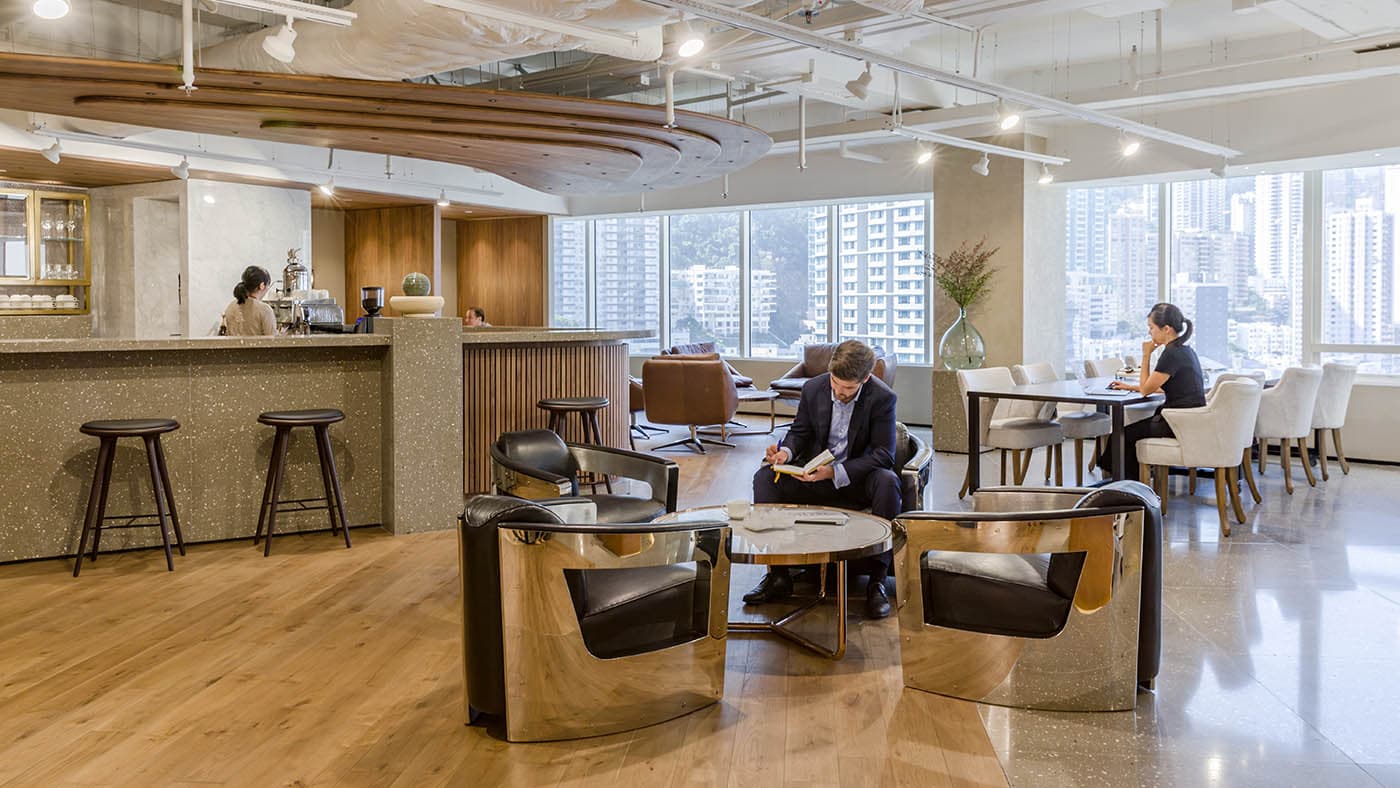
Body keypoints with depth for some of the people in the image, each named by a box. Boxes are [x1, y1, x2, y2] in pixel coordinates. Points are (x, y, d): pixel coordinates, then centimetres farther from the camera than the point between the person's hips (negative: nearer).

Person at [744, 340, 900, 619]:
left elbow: (884, 454, -18)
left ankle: (877, 581, -29)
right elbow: (800, 432, 9)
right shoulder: (813, 388, -4)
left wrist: (836, 472, -29)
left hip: (858, 476, -3)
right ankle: (777, 576, -17)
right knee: (765, 478, -20)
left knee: (887, 483, -37)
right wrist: (786, 452, -16)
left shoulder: (882, 398, -15)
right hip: (815, 472, 3)